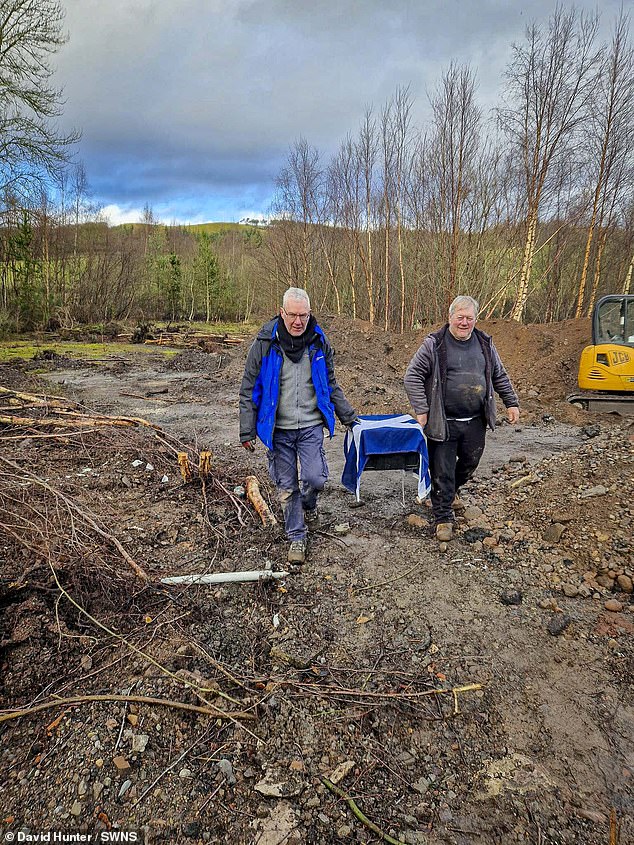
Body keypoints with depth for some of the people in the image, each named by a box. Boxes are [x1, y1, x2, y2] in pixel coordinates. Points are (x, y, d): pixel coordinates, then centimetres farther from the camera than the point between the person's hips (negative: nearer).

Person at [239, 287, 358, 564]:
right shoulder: (265, 344, -8)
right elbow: (249, 390, -2)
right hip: (278, 429, -1)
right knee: (286, 487, 6)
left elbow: (331, 385, 14)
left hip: (310, 426, 1)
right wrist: (247, 431, -4)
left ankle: (308, 504, 29)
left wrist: (348, 415, 15)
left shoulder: (319, 343, 1)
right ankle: (297, 537, 24)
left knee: (316, 478, -7)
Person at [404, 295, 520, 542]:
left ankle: (450, 491, 47)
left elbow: (500, 376, 19)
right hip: (443, 423, -4)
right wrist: (421, 410, -13)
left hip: (475, 422, 5)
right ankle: (443, 516, 15)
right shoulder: (434, 344, -7)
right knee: (442, 471, 0)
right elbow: (412, 376, -8)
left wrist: (511, 403, 14)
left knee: (470, 463, 18)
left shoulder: (485, 343, 8)